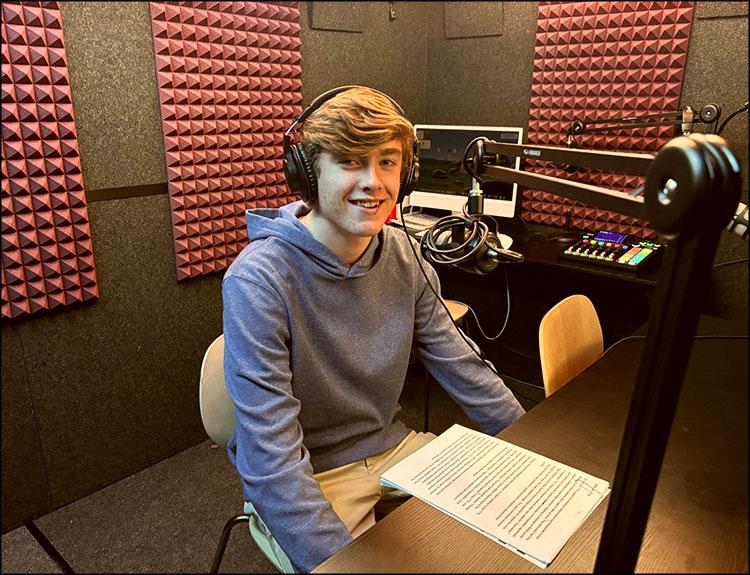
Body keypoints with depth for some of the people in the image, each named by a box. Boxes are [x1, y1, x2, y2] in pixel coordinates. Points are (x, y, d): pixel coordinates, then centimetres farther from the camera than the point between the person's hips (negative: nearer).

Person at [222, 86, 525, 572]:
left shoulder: (403, 254, -7)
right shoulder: (257, 281, -25)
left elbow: (459, 364, 0)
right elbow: (272, 454, -25)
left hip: (390, 445, 6)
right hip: (303, 478, -5)